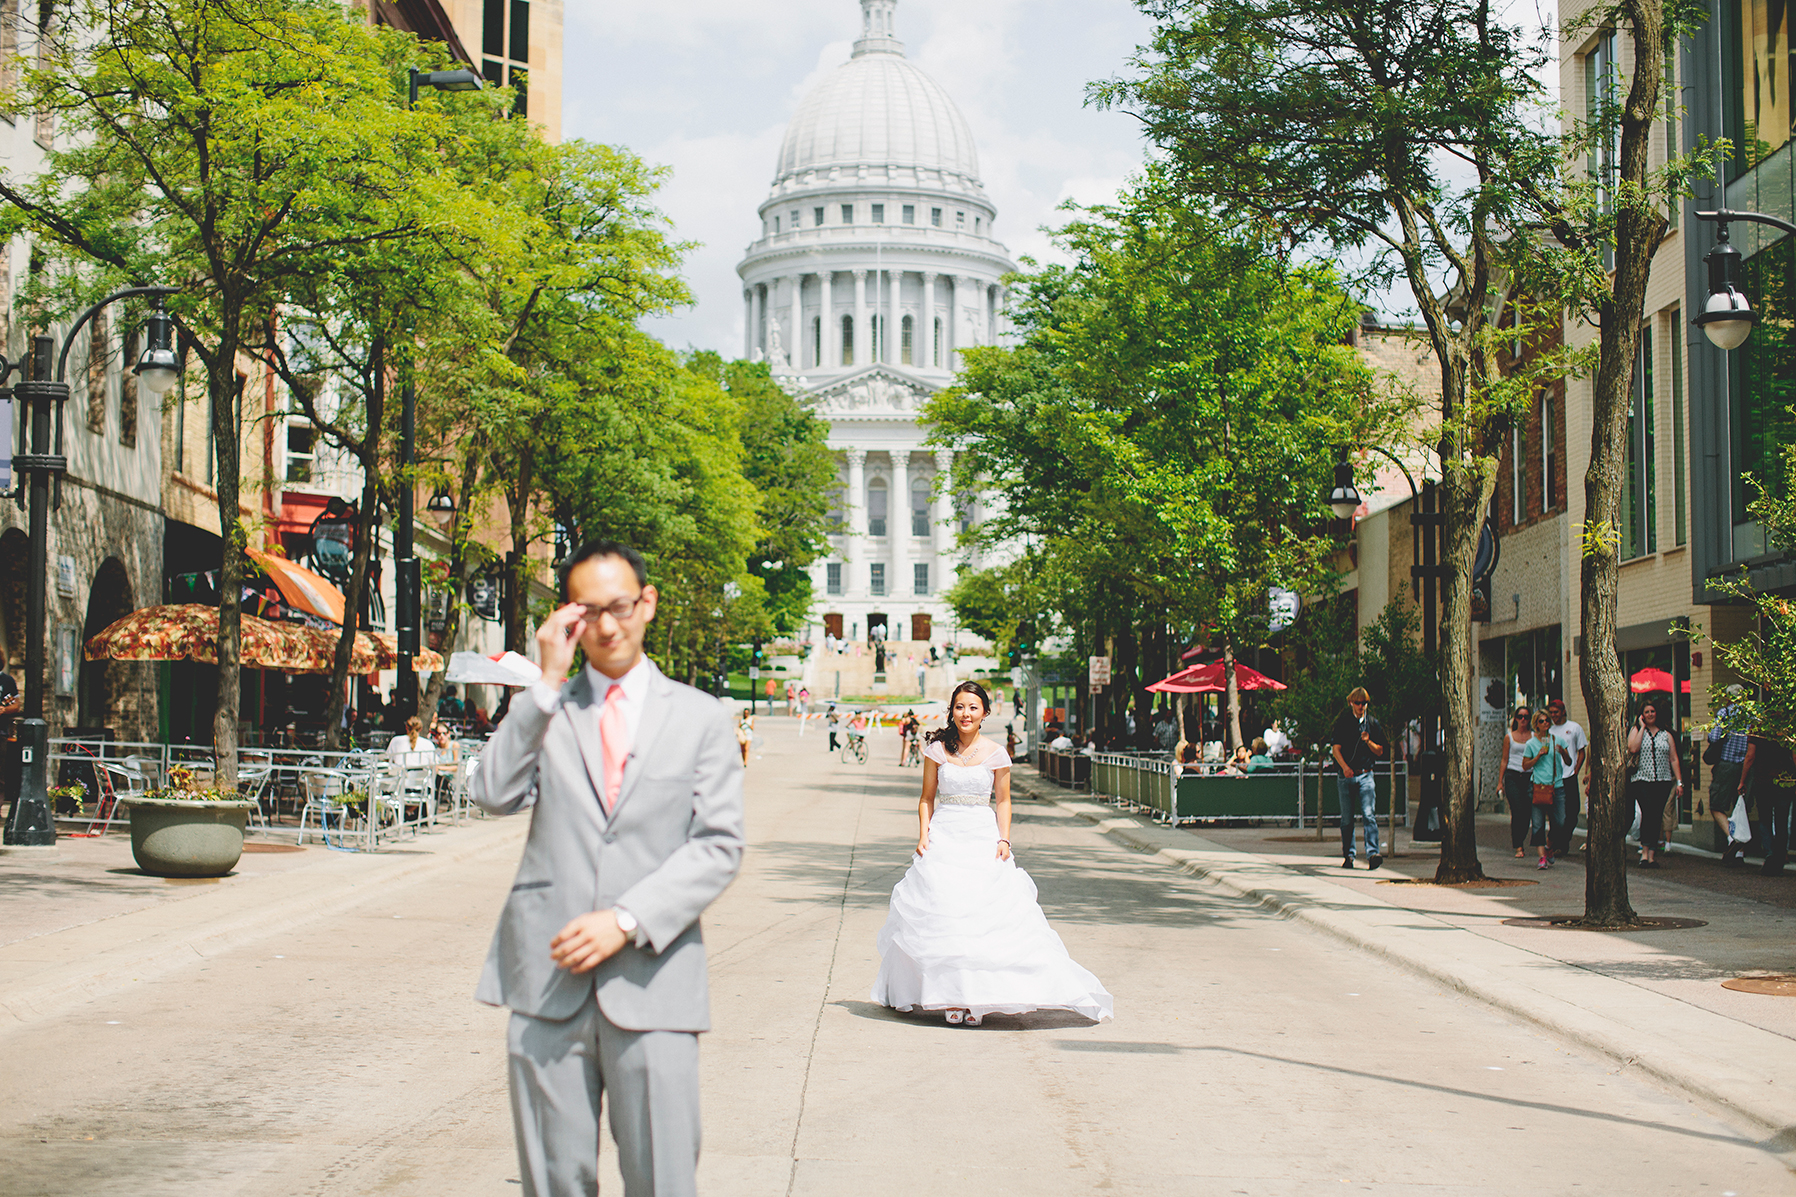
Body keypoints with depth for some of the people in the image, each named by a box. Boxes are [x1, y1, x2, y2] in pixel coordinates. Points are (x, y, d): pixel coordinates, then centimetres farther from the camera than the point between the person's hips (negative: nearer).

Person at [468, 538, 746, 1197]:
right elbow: (495, 795, -5)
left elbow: (718, 846, 1)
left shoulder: (701, 716, 8)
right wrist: (547, 683, -7)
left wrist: (627, 920, -11)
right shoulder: (542, 711, 11)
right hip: (548, 980, 1)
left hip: (651, 980, -1)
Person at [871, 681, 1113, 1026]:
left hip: (983, 839, 0)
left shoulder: (995, 755, 3)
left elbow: (1003, 802, 10)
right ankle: (950, 997, -3)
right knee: (941, 915, -9)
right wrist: (923, 835, -3)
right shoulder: (937, 749, 4)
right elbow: (927, 799, 10)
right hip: (943, 839, 0)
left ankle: (978, 997, -2)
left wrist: (1004, 840, -2)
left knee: (986, 915, -9)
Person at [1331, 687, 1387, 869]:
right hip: (1346, 775, 0)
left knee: (1369, 815, -13)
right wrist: (1345, 767, -18)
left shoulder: (1372, 723, 9)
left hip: (1366, 775, 0)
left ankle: (1372, 854, -20)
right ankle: (1348, 856, 14)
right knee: (1347, 819, 4)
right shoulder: (1342, 722, 4)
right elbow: (1336, 748, -3)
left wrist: (1368, 742, -8)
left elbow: (1380, 751, 12)